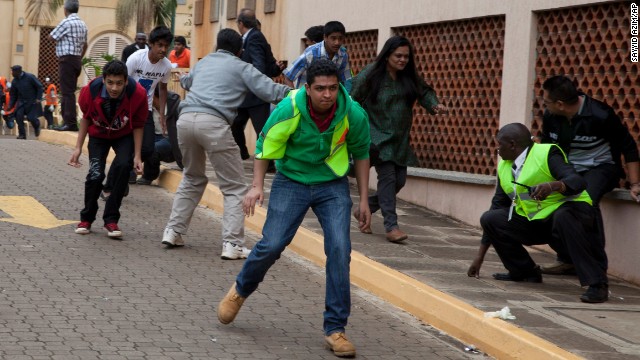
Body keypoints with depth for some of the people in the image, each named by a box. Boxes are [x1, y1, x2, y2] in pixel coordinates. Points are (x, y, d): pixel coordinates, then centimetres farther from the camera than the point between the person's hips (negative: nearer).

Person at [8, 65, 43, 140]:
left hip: (33, 102, -4)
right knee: (18, 115, -16)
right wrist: (10, 105, -1)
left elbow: (40, 87, -7)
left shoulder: (30, 77, -12)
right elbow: (13, 95, 10)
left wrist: (38, 98, -16)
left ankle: (37, 127, 23)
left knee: (31, 117, -13)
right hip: (21, 102, 4)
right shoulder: (14, 81, 2)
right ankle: (22, 134, -6)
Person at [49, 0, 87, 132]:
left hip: (67, 60, -8)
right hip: (77, 60, 8)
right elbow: (85, 45, 21)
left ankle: (71, 122, -14)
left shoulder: (66, 23, -13)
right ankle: (67, 120, 16)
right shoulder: (82, 24, 14)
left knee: (67, 92, -10)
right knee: (69, 91, 13)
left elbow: (51, 37, -6)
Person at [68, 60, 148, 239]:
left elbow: (138, 126, -13)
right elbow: (86, 118, -7)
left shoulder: (138, 94, -31)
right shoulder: (90, 91, -29)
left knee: (123, 167, -25)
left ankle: (111, 220, -10)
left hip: (125, 136, 0)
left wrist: (137, 156, -14)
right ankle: (86, 219, 10)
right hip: (98, 135, 0)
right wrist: (78, 147, -6)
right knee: (95, 175, -16)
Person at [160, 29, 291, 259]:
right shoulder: (241, 68, 14)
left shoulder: (203, 63, 30)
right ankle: (232, 244, -8)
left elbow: (186, 81, 52)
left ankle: (173, 231, 24)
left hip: (185, 118, 6)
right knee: (234, 187, 3)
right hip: (213, 122, -6)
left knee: (192, 179, 27)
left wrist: (183, 78, 75)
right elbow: (270, 90, 2)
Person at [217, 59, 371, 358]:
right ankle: (240, 290, 25)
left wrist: (363, 199, 4)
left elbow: (361, 153, 2)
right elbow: (265, 146, -6)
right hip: (291, 181, -1)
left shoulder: (353, 114, -15)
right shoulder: (288, 109, -21)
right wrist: (257, 185, -16)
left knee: (339, 250, -12)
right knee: (271, 244, -9)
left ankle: (335, 329, 0)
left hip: (333, 185, 1)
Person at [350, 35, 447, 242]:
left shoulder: (409, 77, 5)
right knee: (388, 177, -14)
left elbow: (424, 92, 12)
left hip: (400, 139, 6)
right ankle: (391, 226, -11)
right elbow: (352, 99, -6)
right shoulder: (370, 75, -10)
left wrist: (434, 105, -9)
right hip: (378, 137, -6)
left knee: (399, 180, 4)